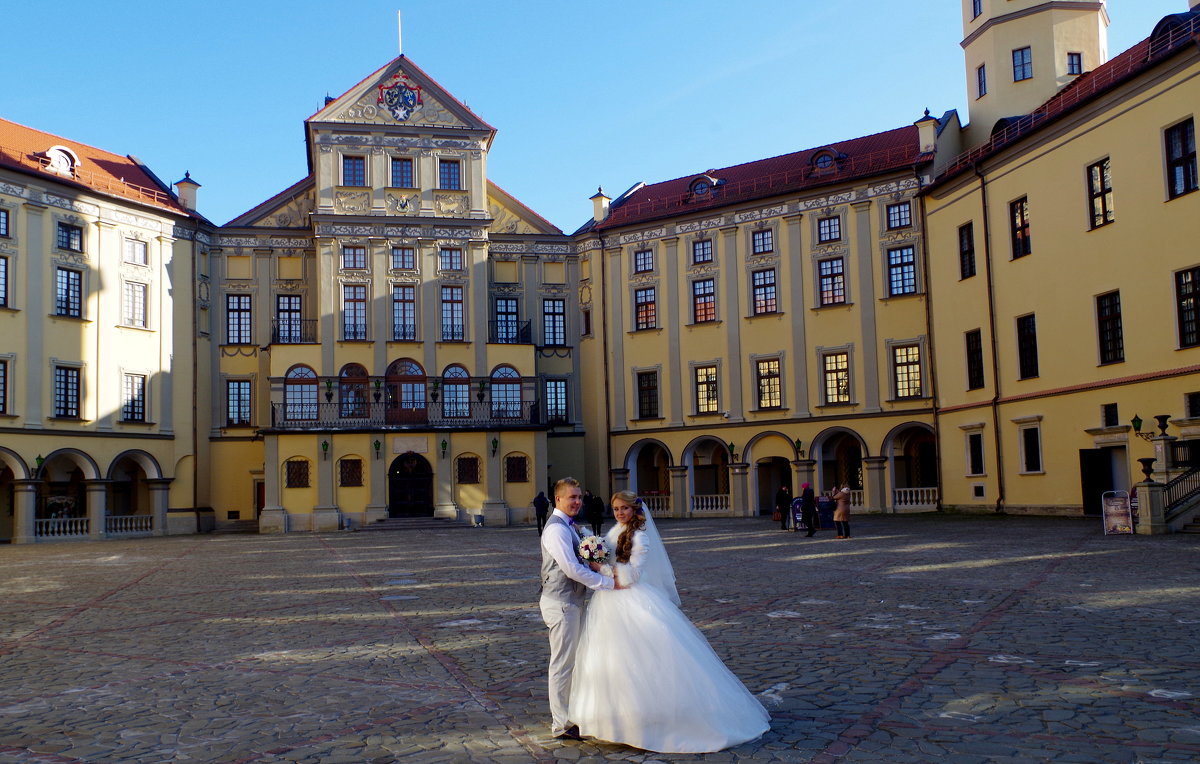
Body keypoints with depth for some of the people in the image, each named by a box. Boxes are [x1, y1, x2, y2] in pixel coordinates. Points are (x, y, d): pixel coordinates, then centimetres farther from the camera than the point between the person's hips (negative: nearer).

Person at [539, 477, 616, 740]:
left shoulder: (568, 526, 13)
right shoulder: (556, 529, -19)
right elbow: (572, 569, -24)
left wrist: (591, 565, -1)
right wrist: (609, 583, -19)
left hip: (572, 601, 10)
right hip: (561, 603, -10)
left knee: (571, 661, 19)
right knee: (563, 663, -1)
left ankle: (564, 713, 32)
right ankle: (561, 724, 8)